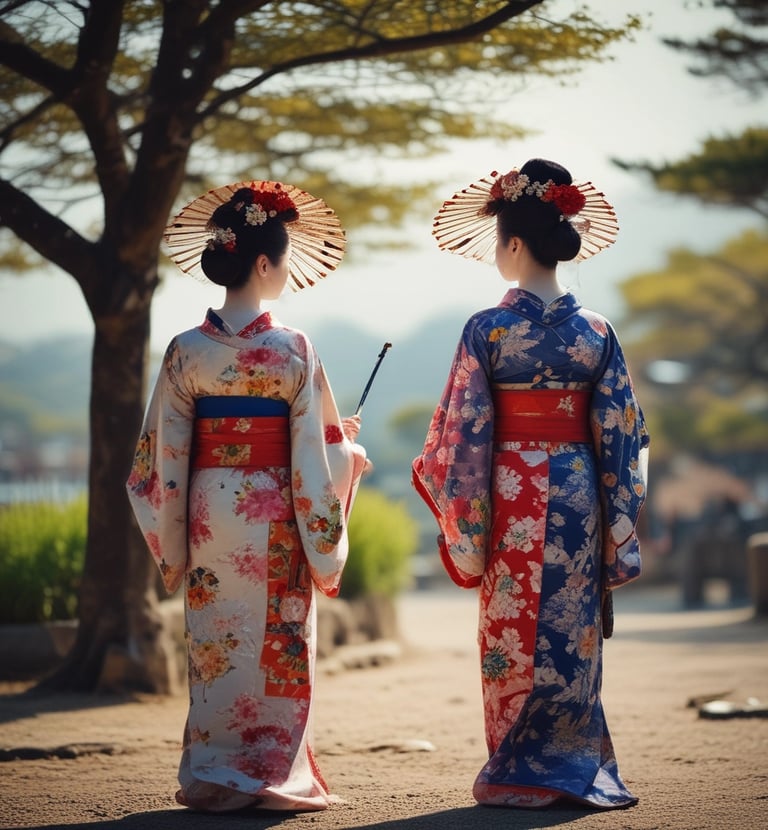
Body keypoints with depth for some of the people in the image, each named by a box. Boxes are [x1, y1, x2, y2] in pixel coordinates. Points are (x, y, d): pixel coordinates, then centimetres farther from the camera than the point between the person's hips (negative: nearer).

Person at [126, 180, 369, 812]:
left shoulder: (186, 351, -2)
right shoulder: (294, 349, -9)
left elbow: (164, 454, 1)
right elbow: (313, 453, -8)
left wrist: (172, 548, 9)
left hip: (208, 515, 3)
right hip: (274, 519, -3)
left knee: (215, 647, 10)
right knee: (278, 647, 7)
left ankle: (211, 776, 14)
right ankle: (269, 775, 10)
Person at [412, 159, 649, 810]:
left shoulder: (487, 331, -8)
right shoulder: (596, 331, 1)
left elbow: (466, 433, -8)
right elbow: (621, 434, 2)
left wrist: (463, 527, 0)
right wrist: (618, 535, 8)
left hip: (513, 494, -3)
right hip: (577, 494, 3)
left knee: (514, 633, 5)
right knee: (573, 632, 10)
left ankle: (517, 775, 10)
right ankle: (576, 768, 14)